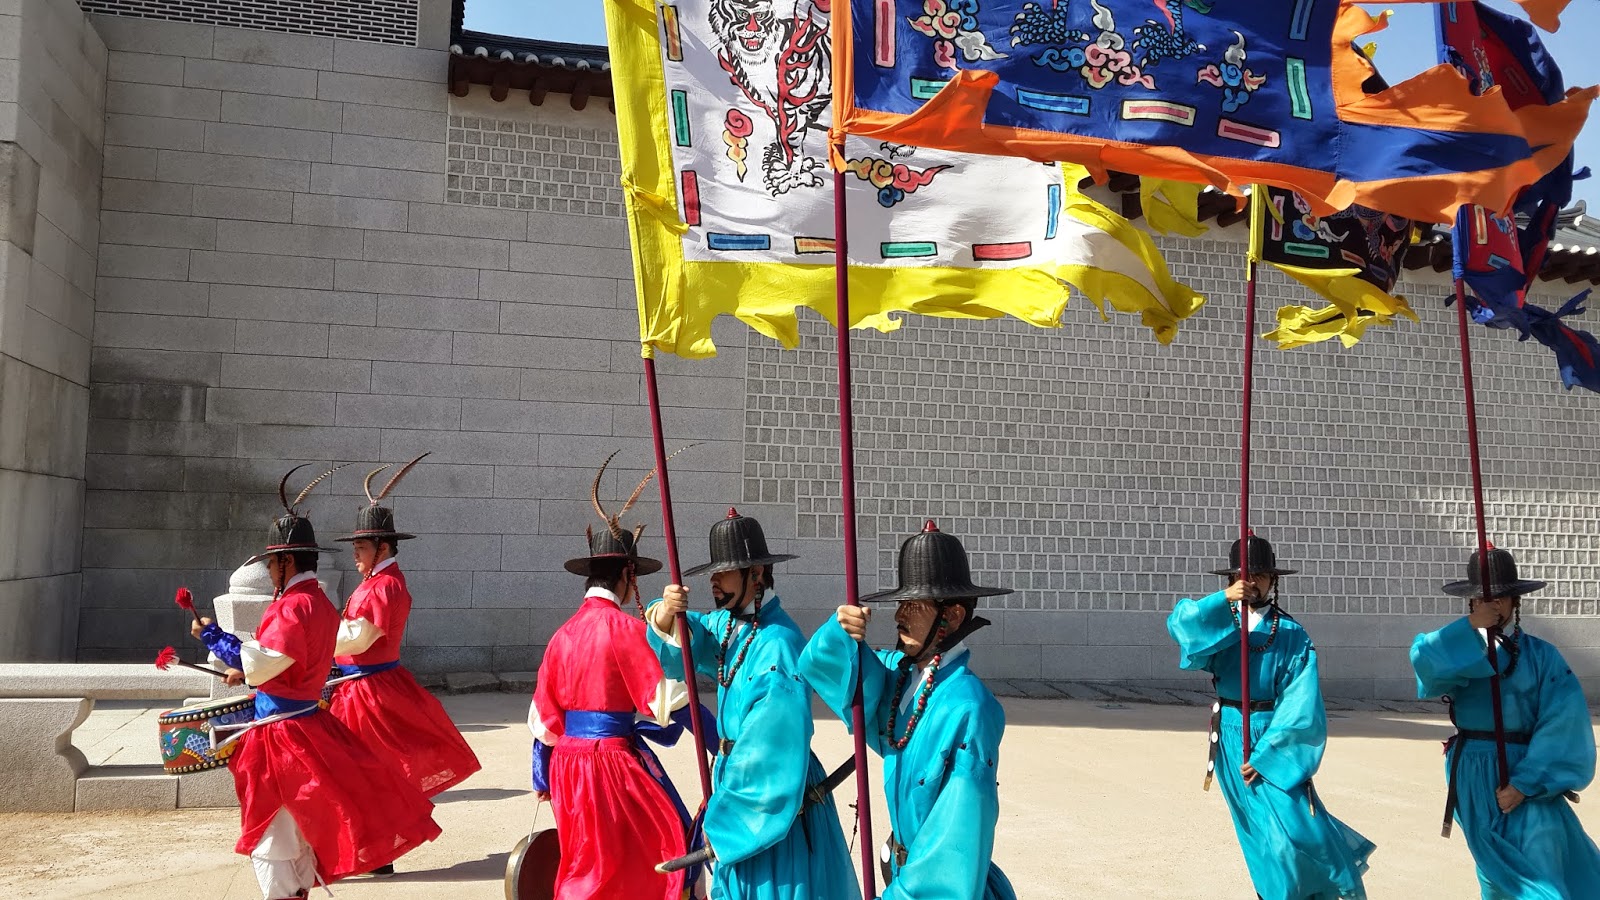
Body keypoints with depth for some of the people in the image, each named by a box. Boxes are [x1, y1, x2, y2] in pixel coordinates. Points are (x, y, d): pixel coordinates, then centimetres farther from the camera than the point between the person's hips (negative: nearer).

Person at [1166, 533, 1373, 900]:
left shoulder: (1292, 635, -6)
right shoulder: (1220, 623, 1)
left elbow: (1300, 705, -12)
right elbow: (1180, 624, -20)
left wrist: (1265, 752, -18)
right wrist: (1223, 599, -33)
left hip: (1277, 738, -2)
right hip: (1232, 737, 2)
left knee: (1292, 821, -9)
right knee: (1261, 831, 7)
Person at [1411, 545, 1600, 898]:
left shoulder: (1541, 655, -3)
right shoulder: (1457, 652, 0)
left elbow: (1562, 724, -11)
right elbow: (1425, 661, -24)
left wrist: (1525, 783, -17)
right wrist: (1473, 627, -30)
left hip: (1529, 773, -1)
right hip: (1475, 776, 1)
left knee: (1542, 867, -12)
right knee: (1498, 869, 8)